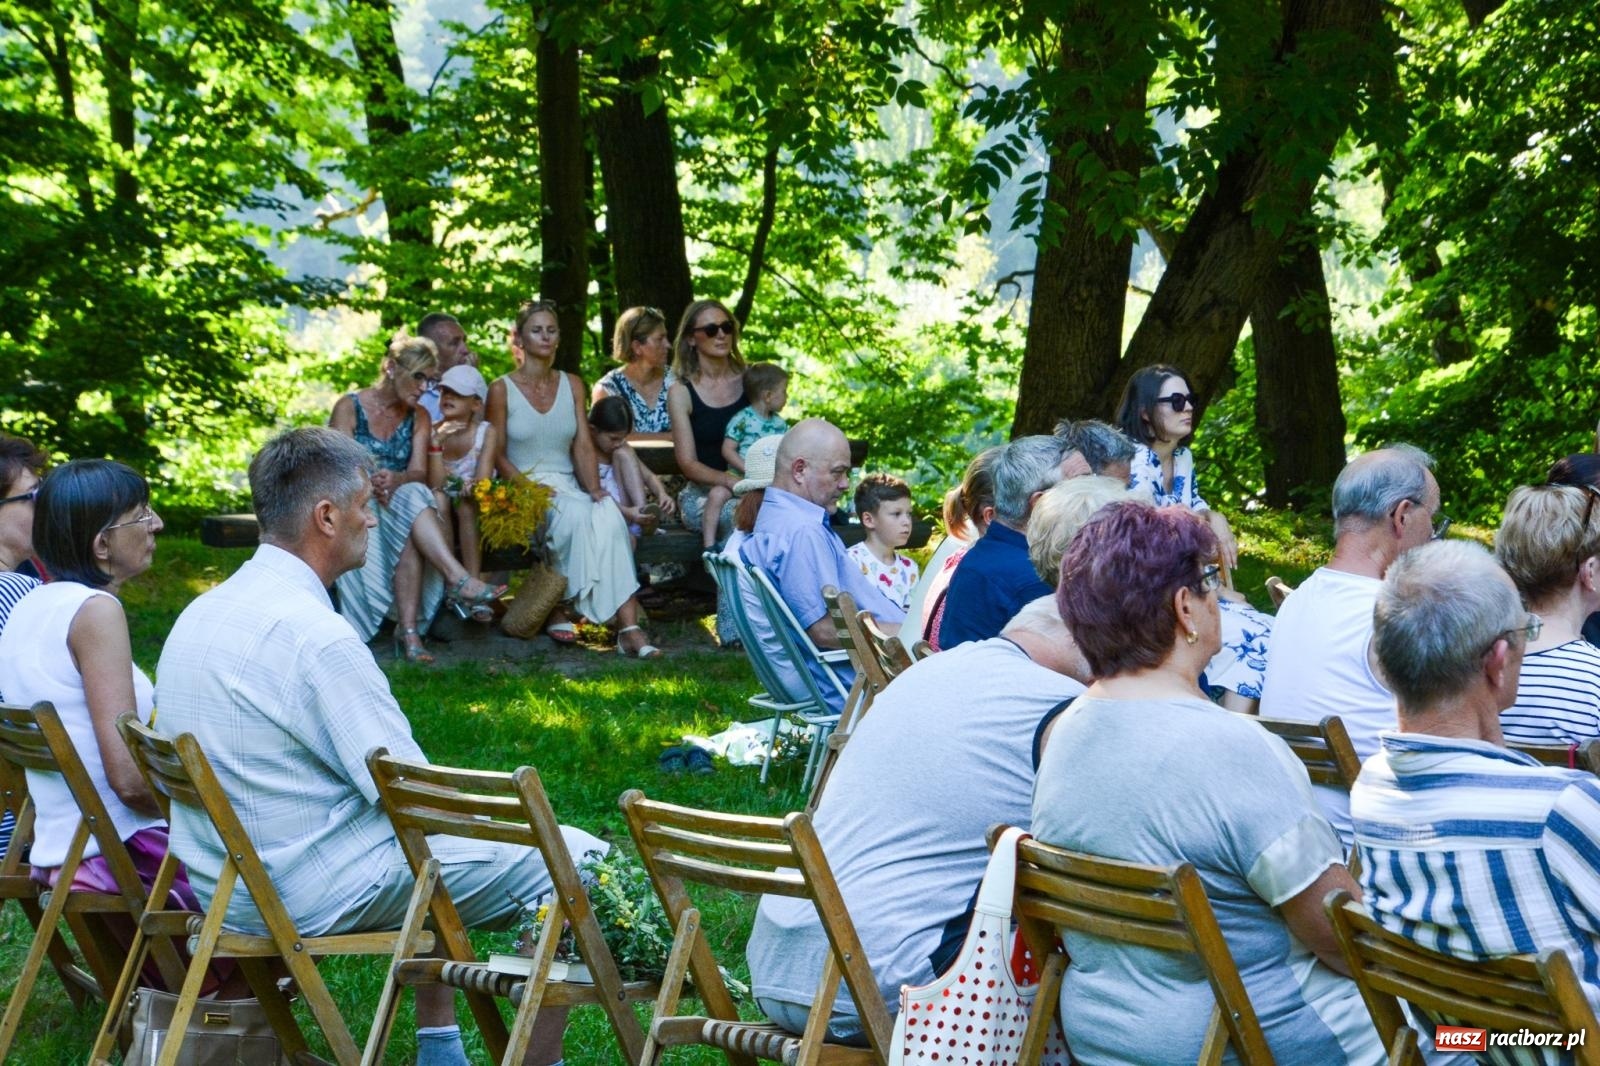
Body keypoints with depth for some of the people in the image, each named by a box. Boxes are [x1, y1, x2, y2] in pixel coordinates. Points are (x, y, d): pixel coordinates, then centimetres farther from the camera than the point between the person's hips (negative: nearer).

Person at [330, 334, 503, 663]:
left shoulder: (419, 419, 12)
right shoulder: (349, 407, 0)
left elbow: (419, 473, -3)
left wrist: (395, 480, -27)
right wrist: (370, 481, -31)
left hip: (399, 502, 3)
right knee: (414, 498, -36)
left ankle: (409, 630, -49)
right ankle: (460, 580, -51)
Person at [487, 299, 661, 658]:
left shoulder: (572, 385, 15)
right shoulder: (502, 390, 2)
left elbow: (583, 446, 7)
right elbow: (498, 457, -2)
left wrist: (594, 489, -10)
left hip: (568, 487, 4)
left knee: (609, 516, -30)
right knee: (577, 515, -35)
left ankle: (628, 625, -39)